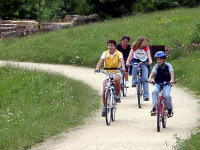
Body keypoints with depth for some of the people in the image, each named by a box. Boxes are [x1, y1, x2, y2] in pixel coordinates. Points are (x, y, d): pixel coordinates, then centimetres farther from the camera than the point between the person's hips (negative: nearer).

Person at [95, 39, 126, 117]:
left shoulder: (119, 54, -6)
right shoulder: (105, 53, -3)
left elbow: (121, 61, -23)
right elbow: (100, 61, -16)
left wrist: (123, 67, -45)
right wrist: (97, 68, -37)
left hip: (116, 72, -2)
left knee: (116, 79, -39)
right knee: (104, 90, -11)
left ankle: (118, 94, -13)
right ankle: (104, 106, 9)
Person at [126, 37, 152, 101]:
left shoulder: (146, 47, -15)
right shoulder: (134, 47, -16)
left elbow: (148, 54, -29)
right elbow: (131, 54, -27)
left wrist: (150, 60, -49)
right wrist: (128, 61, -43)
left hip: (144, 62, -1)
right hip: (136, 60, 1)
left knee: (145, 78, -11)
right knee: (135, 67, -35)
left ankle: (146, 96, -7)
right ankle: (134, 82, -14)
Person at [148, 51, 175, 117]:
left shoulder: (168, 65, -10)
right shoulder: (156, 66, -10)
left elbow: (171, 72, -26)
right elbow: (153, 72, -28)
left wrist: (172, 79, -47)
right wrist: (150, 78, -49)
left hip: (166, 84, -1)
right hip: (158, 84, 1)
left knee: (167, 96, -23)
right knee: (154, 92, -29)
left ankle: (170, 109, 2)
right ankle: (154, 108, -24)